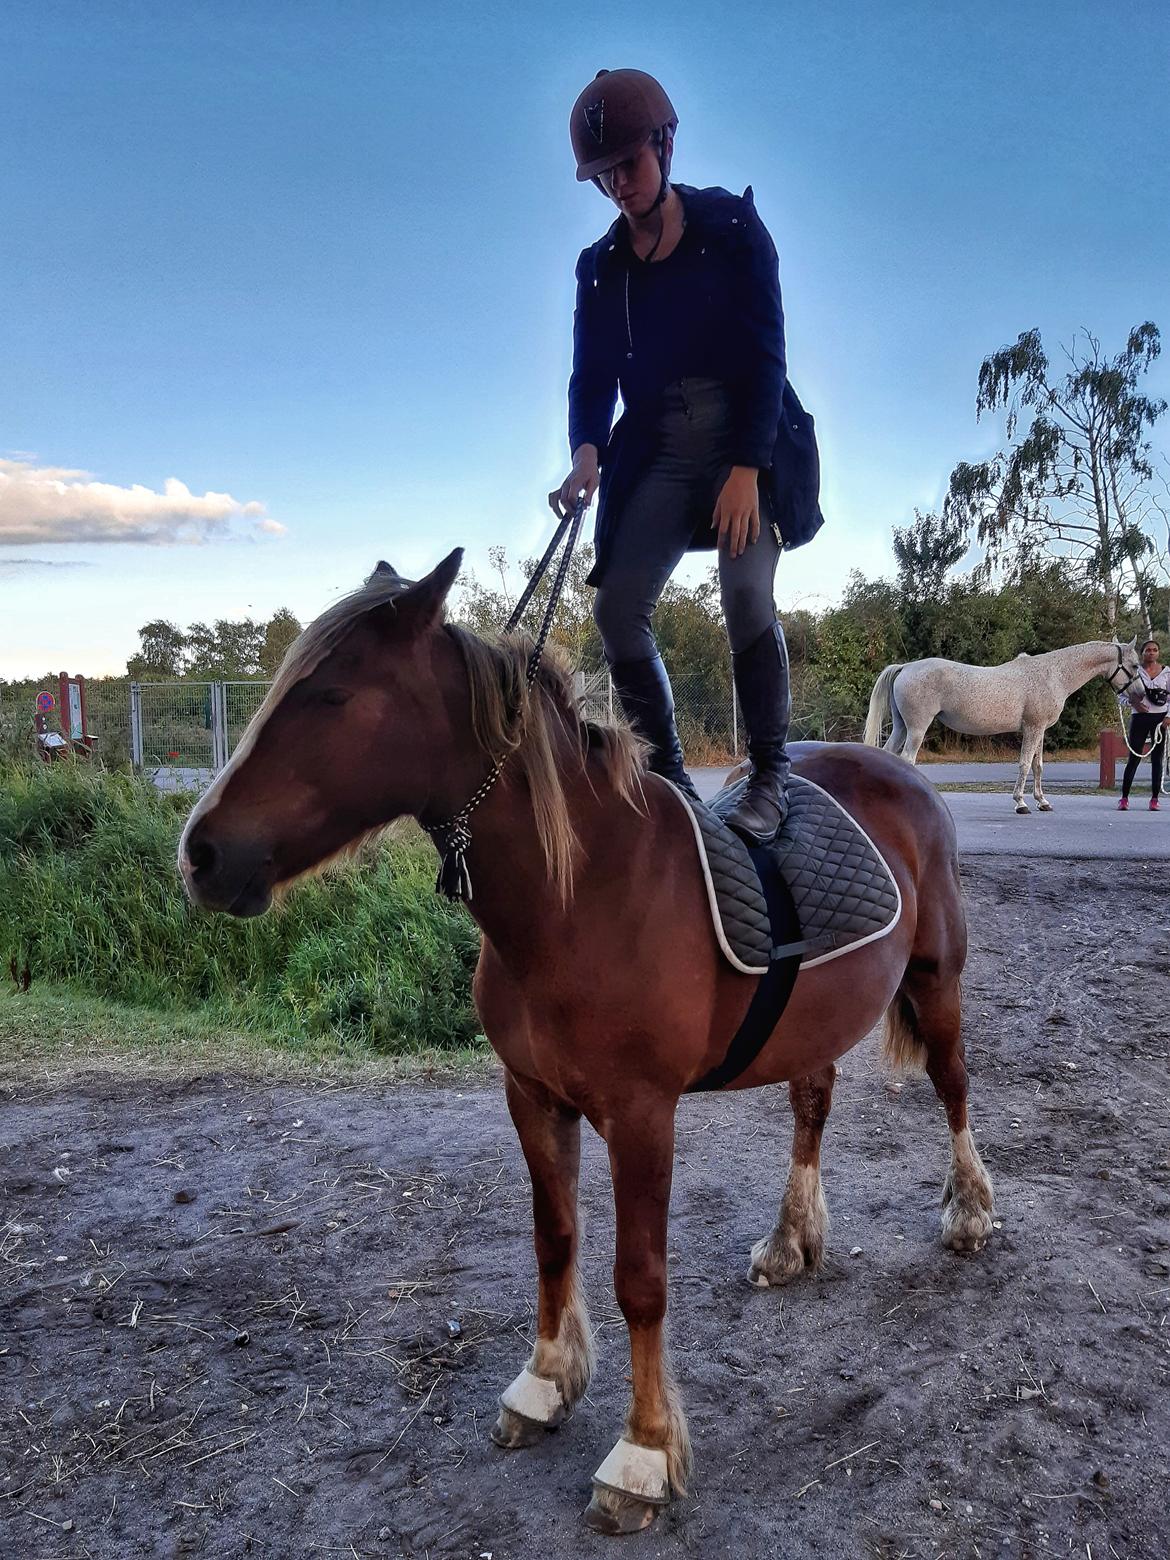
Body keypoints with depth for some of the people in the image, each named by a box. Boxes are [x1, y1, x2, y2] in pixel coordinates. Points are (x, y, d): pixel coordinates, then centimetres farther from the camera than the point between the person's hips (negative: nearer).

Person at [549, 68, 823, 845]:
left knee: (746, 591, -24)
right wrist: (587, 453, -20)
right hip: (657, 456, 4)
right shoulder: (601, 266, 7)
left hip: (750, 445, -4)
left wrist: (746, 468, -18)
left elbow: (764, 352, -9)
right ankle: (667, 775, 2)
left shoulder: (732, 227, -2)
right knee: (618, 607, -10)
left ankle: (771, 776, -13)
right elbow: (592, 376, 2)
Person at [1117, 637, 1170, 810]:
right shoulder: (1136, 671, 2)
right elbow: (1124, 693, 5)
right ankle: (1124, 798, 0)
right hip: (1140, 717, -2)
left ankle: (1155, 799, 9)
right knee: (1134, 758, -3)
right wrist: (1134, 703, -13)